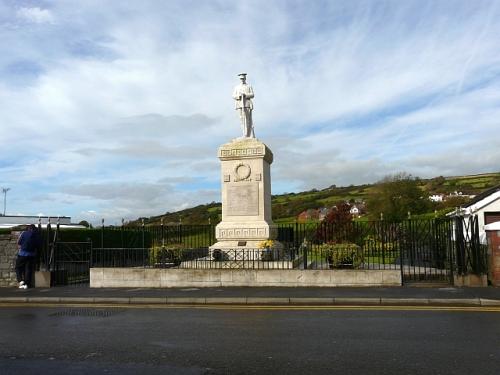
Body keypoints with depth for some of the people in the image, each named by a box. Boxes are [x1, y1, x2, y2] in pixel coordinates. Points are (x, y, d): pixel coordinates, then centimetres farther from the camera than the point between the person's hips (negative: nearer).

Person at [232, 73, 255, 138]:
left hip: (247, 104, -2)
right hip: (240, 105, 2)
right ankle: (245, 135, 2)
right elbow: (233, 96, 9)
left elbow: (252, 95, 2)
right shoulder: (236, 87, 18)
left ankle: (251, 136, -5)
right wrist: (239, 96, -12)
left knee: (249, 119, -7)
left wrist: (245, 95, -15)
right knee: (242, 119, -1)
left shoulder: (249, 86, 11)